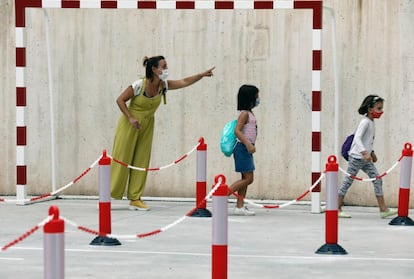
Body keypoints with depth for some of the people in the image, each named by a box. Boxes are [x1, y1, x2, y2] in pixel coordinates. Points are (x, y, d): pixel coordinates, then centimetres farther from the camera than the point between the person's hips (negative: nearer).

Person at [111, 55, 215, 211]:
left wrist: (202, 75, -15)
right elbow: (120, 100, -15)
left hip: (146, 127, 6)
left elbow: (184, 82, -6)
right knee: (121, 160, -3)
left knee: (142, 162, 5)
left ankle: (135, 199, 10)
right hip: (130, 126, -6)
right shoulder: (139, 85, -21)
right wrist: (130, 118, -21)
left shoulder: (163, 86, -5)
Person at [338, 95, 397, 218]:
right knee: (348, 181, -1)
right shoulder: (365, 122, -17)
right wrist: (364, 152, -38)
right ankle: (337, 209, 6)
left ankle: (383, 209, 2)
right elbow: (357, 138, -28)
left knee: (377, 179, 2)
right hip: (357, 157, -9)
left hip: (365, 158, 9)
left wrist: (371, 152, 26)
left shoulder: (371, 122, 12)